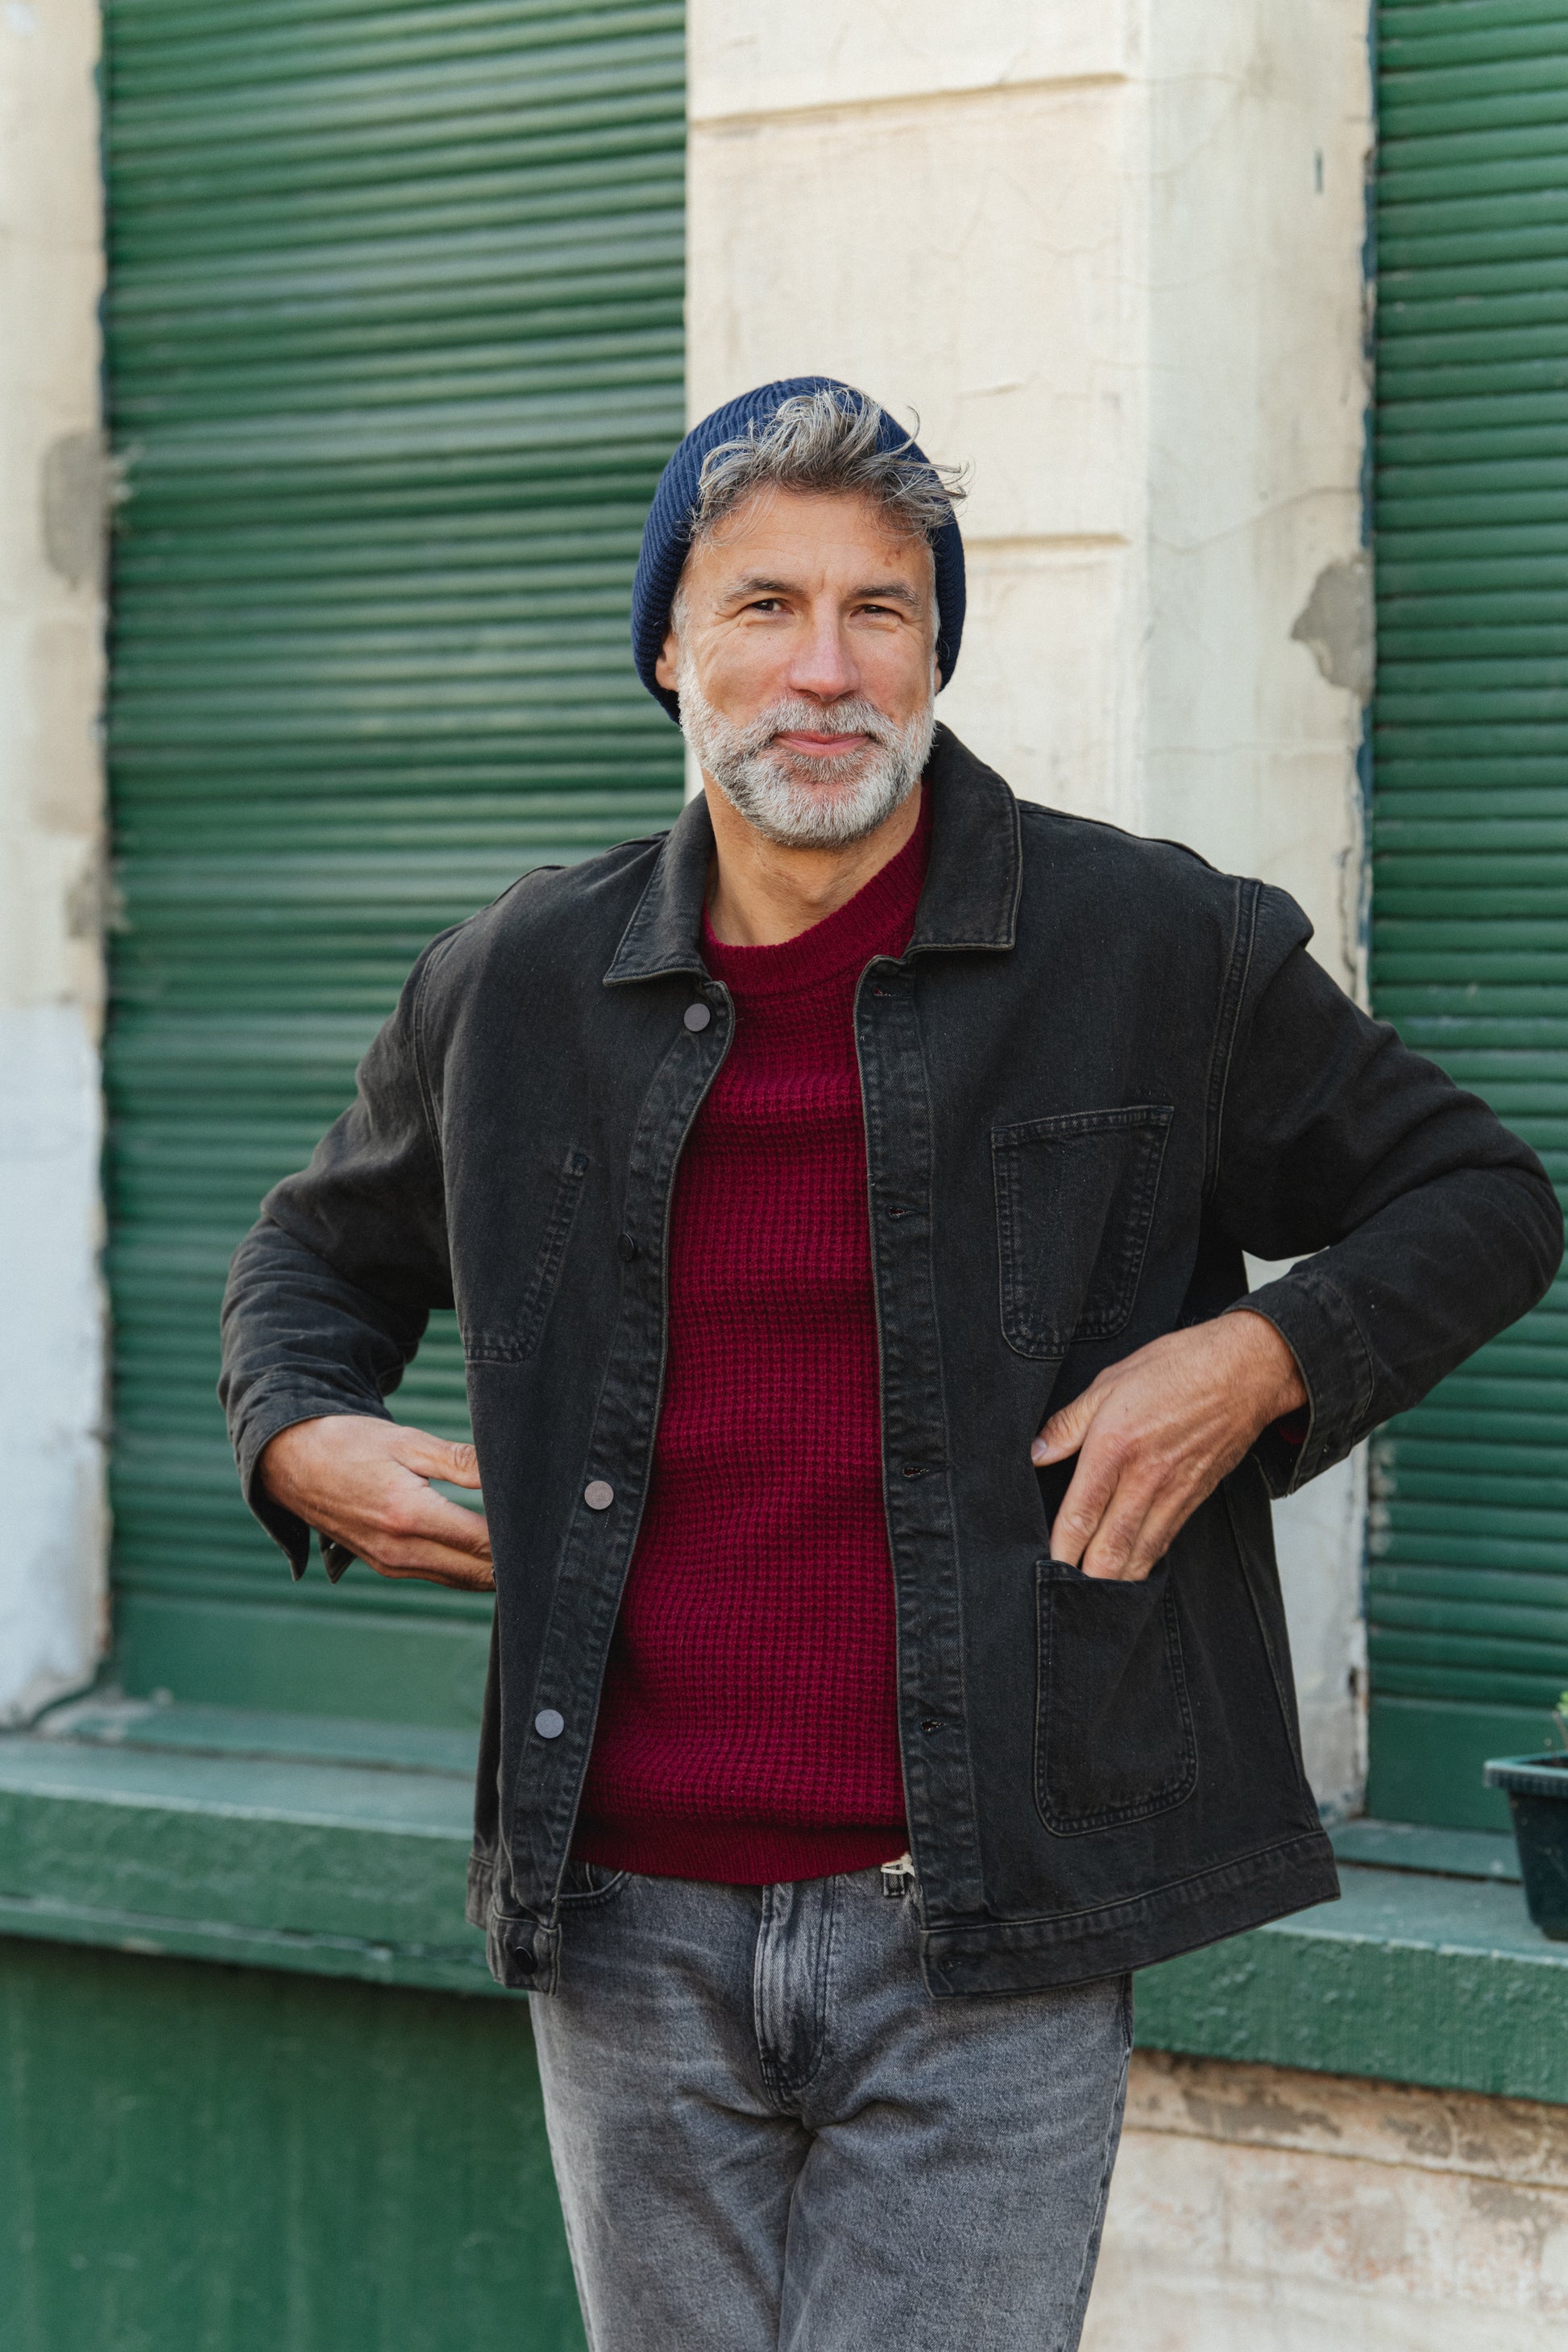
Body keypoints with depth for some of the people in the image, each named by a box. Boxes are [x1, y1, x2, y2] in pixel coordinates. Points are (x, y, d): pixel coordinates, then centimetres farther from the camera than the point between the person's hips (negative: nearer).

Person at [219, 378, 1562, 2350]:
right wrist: (302, 1434, 4)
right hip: (634, 1931, 3)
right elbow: (322, 1251, 25)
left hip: (987, 1956, -3)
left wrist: (1263, 1356, -8)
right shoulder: (522, 985, 7)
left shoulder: (1157, 952, -1)